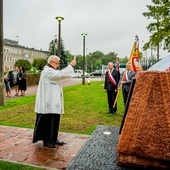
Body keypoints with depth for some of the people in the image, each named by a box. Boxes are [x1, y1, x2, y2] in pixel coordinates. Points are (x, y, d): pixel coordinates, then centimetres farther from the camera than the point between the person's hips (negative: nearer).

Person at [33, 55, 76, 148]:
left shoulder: (50, 71, 18)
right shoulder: (48, 71, -17)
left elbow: (60, 75, 15)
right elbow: (61, 74, -26)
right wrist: (71, 65, -19)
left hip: (52, 101, 11)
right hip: (49, 102, -11)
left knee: (54, 120, 15)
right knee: (48, 121, 0)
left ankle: (53, 138, 25)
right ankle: (47, 140, 12)